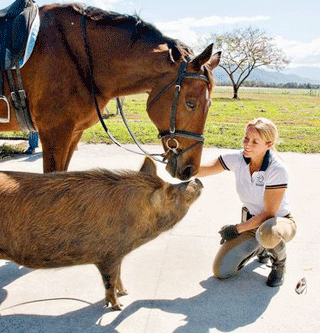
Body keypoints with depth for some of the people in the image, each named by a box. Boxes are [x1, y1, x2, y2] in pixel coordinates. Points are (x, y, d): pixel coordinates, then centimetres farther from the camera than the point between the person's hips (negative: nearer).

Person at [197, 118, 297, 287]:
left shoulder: (277, 170, -26)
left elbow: (269, 213, -23)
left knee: (267, 233, -43)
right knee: (221, 271, -7)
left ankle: (279, 262, -4)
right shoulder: (238, 159, -13)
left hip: (280, 221, -4)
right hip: (251, 220, 4)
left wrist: (237, 229, -22)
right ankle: (259, 247, 20)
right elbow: (203, 170, -18)